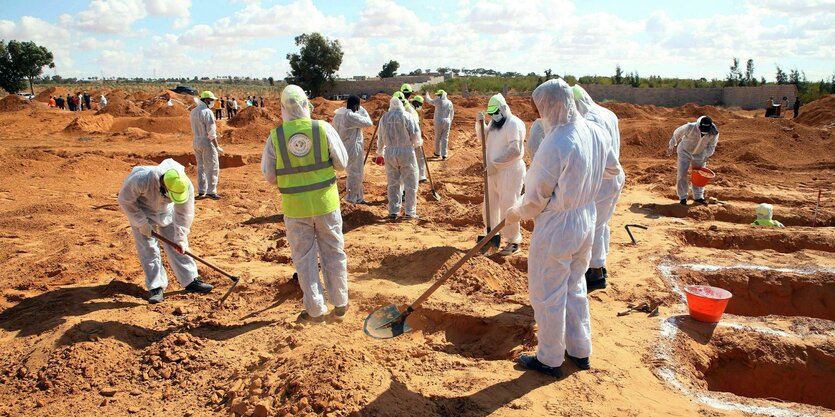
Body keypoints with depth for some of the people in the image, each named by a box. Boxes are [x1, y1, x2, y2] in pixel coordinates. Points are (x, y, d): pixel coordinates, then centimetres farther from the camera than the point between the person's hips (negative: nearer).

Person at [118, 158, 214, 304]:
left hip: (166, 211, 3)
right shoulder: (141, 179, -41)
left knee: (177, 247, 2)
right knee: (148, 249, -6)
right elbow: (125, 200, -23)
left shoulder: (186, 186, -32)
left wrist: (180, 238, -18)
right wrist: (142, 223, -23)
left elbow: (184, 214, -19)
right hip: (141, 211, -2)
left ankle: (190, 280, 11)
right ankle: (156, 287, 3)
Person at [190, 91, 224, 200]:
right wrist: (217, 146, -15)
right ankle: (211, 191, -1)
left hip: (196, 142, 8)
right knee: (212, 167, -1)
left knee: (201, 167, 13)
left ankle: (201, 192, 14)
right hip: (207, 143, -8)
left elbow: (194, 130, 12)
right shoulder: (207, 112, -16)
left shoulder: (193, 112, 10)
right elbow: (211, 132, -18)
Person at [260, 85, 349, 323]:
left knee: (304, 258, 12)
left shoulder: (275, 136, -7)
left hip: (295, 207, 0)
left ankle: (315, 310, 18)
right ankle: (339, 304, 25)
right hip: (326, 203, 1)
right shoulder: (324, 128, -9)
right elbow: (341, 163, -3)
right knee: (333, 253, 15)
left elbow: (269, 177, -1)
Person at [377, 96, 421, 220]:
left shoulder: (384, 118, 6)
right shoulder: (408, 116, -8)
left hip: (390, 153, 4)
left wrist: (380, 153, 25)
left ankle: (393, 211, 14)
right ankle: (410, 212, 6)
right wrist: (417, 144, 14)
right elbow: (415, 135, -8)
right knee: (410, 183, 5)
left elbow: (380, 138, 13)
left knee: (393, 183, 13)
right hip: (406, 152, -4)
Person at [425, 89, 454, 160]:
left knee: (437, 138, 11)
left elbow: (429, 100, 3)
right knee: (445, 138, 6)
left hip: (439, 122, -3)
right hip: (447, 122, 3)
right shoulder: (450, 103, 4)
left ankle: (437, 153, 23)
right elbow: (452, 114, 12)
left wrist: (427, 95, 25)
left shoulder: (438, 101, -11)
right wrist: (450, 122, 24)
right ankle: (444, 154, 4)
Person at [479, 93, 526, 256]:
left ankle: (514, 242, 9)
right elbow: (484, 138, 21)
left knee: (508, 207, -4)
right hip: (494, 172, 9)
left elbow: (515, 150, -25)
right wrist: (480, 124, 2)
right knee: (490, 205, 16)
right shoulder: (495, 123, 11)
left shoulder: (514, 123, -17)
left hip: (509, 172, -9)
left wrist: (495, 164, -24)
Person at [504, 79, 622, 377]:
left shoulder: (555, 143, -26)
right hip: (586, 222, 8)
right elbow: (612, 170, 16)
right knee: (575, 288, 23)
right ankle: (580, 351, 37)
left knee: (548, 295, 9)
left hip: (556, 228, -8)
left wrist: (515, 213, 0)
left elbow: (536, 198, -18)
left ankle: (550, 360, 24)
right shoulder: (595, 132, -1)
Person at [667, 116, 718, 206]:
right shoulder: (690, 127, -33)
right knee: (683, 174, -4)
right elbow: (677, 134, -13)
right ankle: (683, 197, 7)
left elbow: (711, 146, -4)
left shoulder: (714, 133, -24)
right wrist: (671, 147, -1)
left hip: (700, 154, 3)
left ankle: (698, 196, 20)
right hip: (685, 152, -2)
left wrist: (706, 156, -19)